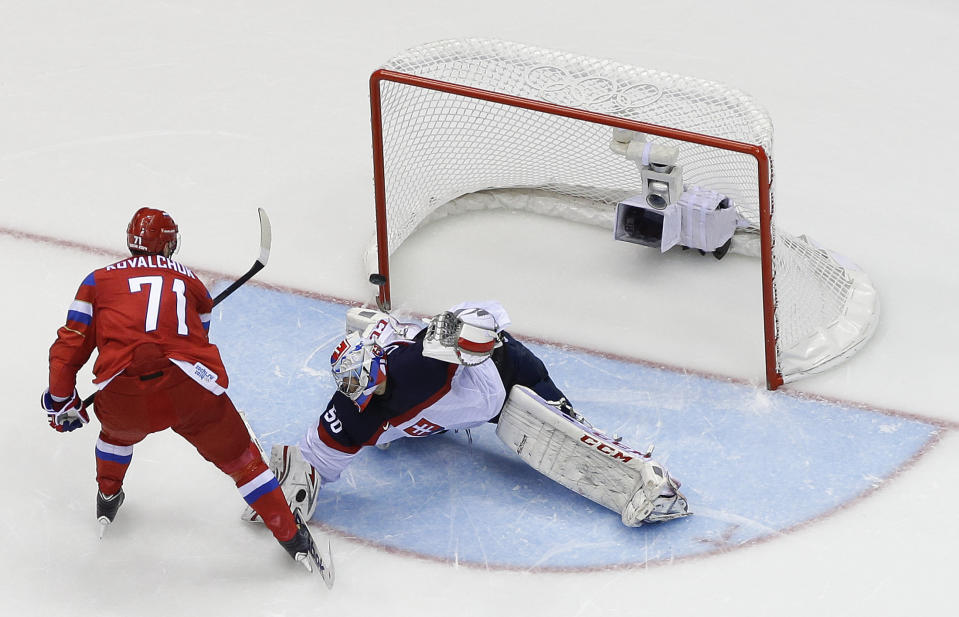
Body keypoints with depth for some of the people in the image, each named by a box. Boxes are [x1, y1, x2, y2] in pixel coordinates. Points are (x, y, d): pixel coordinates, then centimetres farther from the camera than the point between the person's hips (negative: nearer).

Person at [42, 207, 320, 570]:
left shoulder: (99, 281, 21)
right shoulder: (191, 283, 26)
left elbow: (71, 344, 15)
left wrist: (61, 400, 27)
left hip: (124, 396, 0)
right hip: (189, 390, 0)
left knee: (117, 429, 38)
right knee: (240, 458, 19)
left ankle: (108, 498, 52)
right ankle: (291, 537, 21)